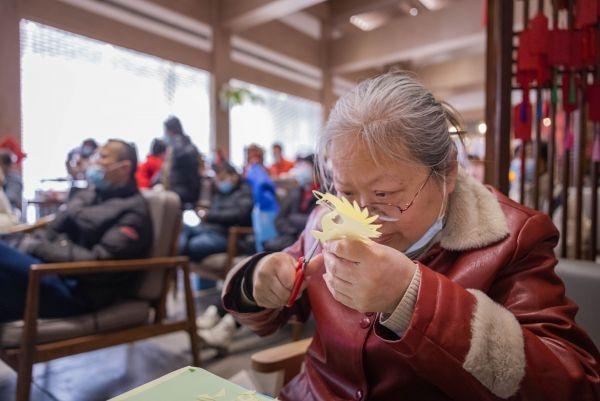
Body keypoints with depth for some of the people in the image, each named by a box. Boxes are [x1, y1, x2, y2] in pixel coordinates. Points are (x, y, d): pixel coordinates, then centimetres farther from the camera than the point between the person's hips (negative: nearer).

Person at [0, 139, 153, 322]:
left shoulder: (133, 211, -11)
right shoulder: (90, 193, 15)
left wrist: (37, 248, -17)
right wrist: (23, 242, -5)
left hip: (80, 291, -8)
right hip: (54, 267, 9)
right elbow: (53, 230, 15)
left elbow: (98, 263, -20)